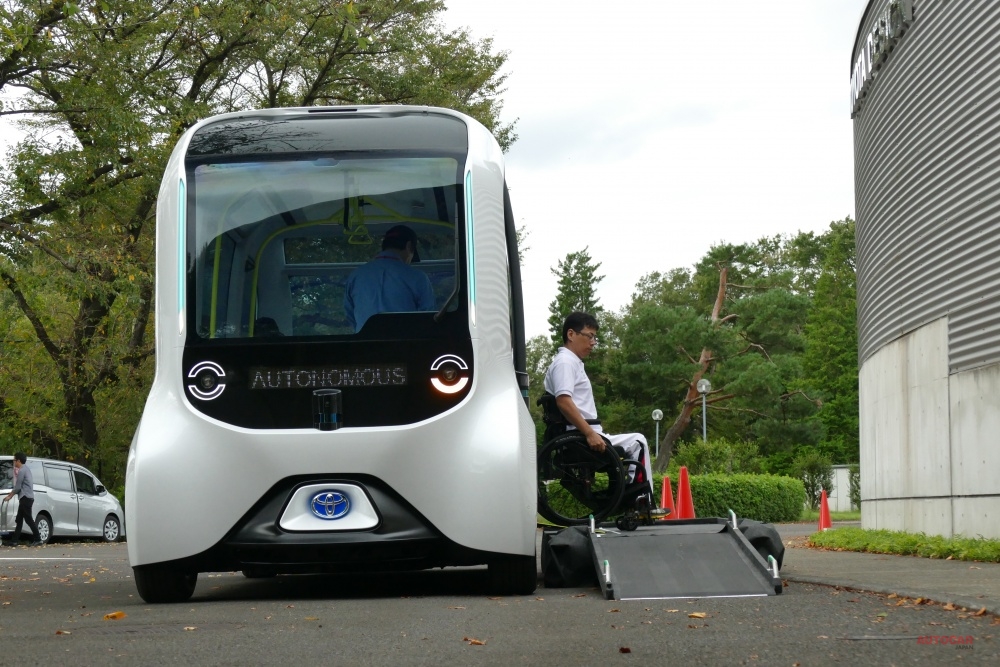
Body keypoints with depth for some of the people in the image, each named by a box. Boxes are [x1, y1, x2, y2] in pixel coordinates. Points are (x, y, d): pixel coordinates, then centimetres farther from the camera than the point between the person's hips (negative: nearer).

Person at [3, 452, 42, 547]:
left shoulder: (21, 471, -13)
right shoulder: (26, 469, 17)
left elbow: (18, 487, -13)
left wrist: (10, 495, 2)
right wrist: (13, 492, 22)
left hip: (25, 497, -10)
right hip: (26, 497, 10)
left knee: (28, 519, -9)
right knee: (19, 520, 10)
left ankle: (38, 540, -10)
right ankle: (14, 540, 11)